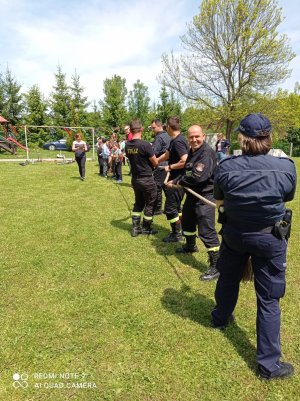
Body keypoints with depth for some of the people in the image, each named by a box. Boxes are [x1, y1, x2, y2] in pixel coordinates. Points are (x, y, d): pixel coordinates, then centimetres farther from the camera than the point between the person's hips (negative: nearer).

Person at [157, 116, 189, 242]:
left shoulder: (178, 141, -21)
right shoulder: (174, 141, 11)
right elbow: (166, 155, 23)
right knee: (176, 206, 20)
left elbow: (185, 161, -30)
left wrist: (170, 167, -17)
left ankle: (176, 234, 12)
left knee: (170, 207, 0)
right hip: (176, 179, 10)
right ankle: (180, 229, 32)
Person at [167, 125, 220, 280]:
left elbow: (198, 177, -29)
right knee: (187, 220, 27)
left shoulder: (207, 152, -21)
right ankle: (190, 246, 52)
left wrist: (181, 182, -14)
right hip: (192, 194, 10)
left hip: (205, 196, -10)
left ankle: (217, 266, -3)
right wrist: (175, 181, 3)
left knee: (206, 231, -13)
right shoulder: (192, 151, 10)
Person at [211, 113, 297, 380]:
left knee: (228, 279, 26)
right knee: (269, 300, 10)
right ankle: (269, 363, 22)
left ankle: (221, 318, 53)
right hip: (270, 238, -1)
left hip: (234, 234, 2)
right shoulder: (286, 167, -16)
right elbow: (287, 197, 3)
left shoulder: (226, 167, -15)